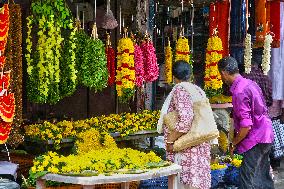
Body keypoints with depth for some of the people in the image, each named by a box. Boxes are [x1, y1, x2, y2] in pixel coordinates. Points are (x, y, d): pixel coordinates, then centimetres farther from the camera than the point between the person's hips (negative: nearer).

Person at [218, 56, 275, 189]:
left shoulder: (238, 92, -21)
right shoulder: (250, 83, 7)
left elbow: (246, 126, -24)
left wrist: (234, 143, -9)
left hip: (255, 140, -10)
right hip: (266, 136, 10)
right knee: (264, 176, 16)